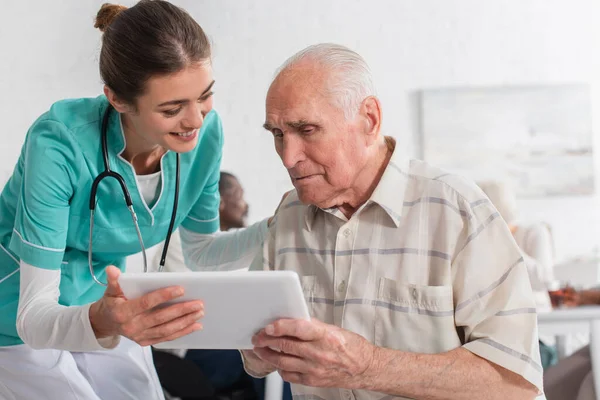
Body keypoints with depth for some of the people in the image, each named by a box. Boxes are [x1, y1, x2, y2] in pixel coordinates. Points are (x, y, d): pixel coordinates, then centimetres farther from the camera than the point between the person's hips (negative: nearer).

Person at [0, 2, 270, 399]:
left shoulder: (205, 130, -16)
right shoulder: (60, 142, -31)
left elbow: (201, 252, 1)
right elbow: (33, 316, -32)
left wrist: (274, 228, -16)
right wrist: (100, 323, -52)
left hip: (106, 304, 5)